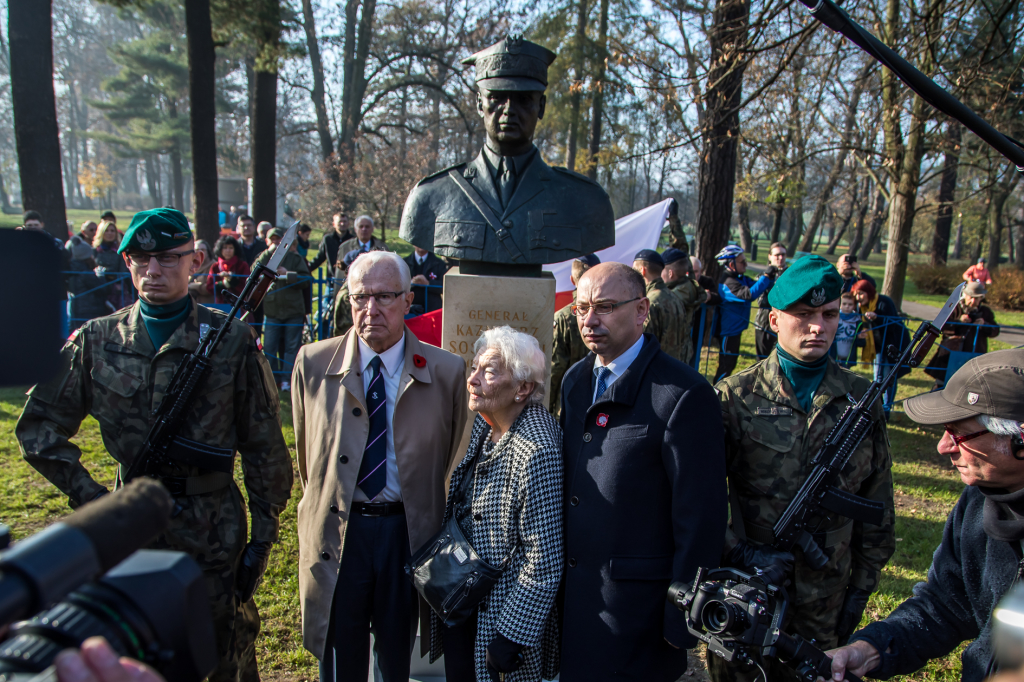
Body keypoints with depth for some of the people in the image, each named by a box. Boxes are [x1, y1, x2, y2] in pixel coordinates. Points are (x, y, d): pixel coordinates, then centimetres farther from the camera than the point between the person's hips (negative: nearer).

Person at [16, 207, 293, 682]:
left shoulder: (232, 341, -8)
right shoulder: (97, 341, -1)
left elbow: (263, 447, -5)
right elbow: (38, 426, 8)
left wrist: (263, 536, -4)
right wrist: (88, 496, -2)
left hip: (214, 527, -2)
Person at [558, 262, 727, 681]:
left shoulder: (683, 395, -20)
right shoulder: (575, 380, 5)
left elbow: (700, 521, -17)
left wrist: (682, 624, -13)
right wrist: (557, 577, 13)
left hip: (636, 608, -6)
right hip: (571, 592, 7)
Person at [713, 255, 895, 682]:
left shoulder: (862, 400, 0)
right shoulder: (734, 398, -9)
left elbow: (877, 508, 6)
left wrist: (862, 588, 6)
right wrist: (740, 554, -18)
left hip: (826, 602, 2)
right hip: (742, 595, -2)